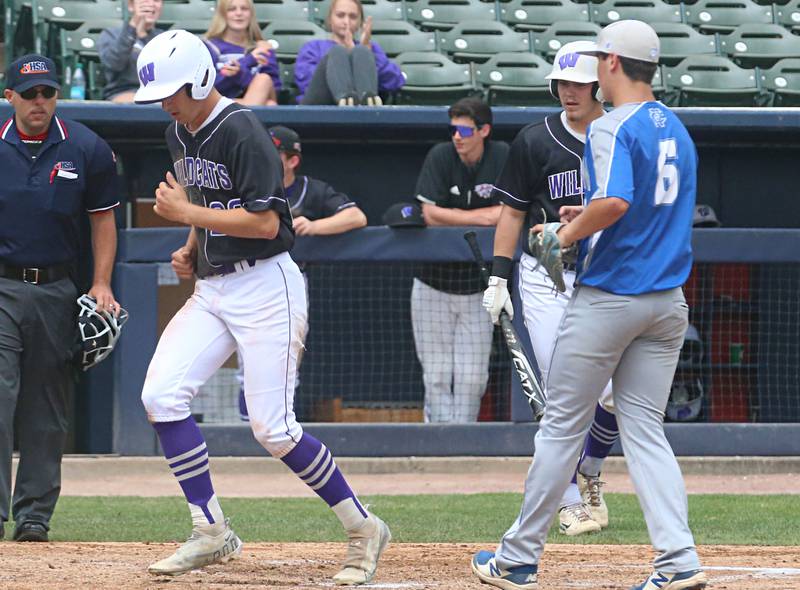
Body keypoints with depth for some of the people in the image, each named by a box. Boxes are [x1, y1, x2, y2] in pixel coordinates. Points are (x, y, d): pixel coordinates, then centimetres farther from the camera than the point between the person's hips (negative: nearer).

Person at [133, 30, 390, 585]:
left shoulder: (242, 132, -18)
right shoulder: (181, 134, 11)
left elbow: (265, 222, -22)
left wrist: (185, 212, -18)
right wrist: (192, 247, 9)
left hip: (266, 286, -9)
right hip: (212, 288, 9)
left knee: (272, 428, -11)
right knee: (162, 395, -8)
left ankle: (363, 528, 6)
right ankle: (212, 533, 0)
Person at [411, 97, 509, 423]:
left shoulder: (503, 158, -4)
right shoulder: (440, 157, -6)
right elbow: (431, 215, -11)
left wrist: (452, 217, -14)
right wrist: (480, 217, -11)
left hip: (477, 285, 1)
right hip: (433, 282, -1)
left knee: (472, 377, 0)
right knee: (437, 374, -2)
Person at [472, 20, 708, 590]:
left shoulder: (613, 128, -13)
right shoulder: (677, 129, 13)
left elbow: (615, 202, -28)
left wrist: (570, 232, -12)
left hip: (608, 297, -7)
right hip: (668, 301, 7)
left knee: (562, 426, 3)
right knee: (645, 429, 7)